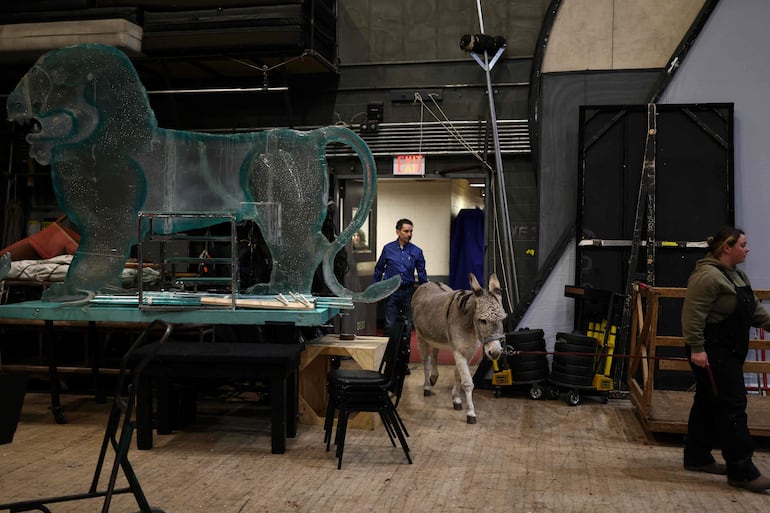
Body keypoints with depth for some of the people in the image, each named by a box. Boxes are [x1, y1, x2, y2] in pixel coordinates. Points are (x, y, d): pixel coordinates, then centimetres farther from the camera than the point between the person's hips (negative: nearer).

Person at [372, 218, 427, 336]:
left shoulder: (416, 251, 0)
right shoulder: (388, 249, -2)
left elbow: (422, 274, 7)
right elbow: (378, 270, 8)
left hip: (408, 291, 1)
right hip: (391, 291, -1)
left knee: (408, 326, 8)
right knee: (390, 325, -1)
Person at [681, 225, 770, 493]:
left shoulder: (737, 275, 14)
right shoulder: (708, 276, -19)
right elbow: (693, 314, -23)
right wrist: (696, 348, -25)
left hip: (729, 352, 10)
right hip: (712, 353, -10)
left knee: (708, 404, 15)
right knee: (731, 406, -8)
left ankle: (697, 457, 25)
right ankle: (741, 471, -2)